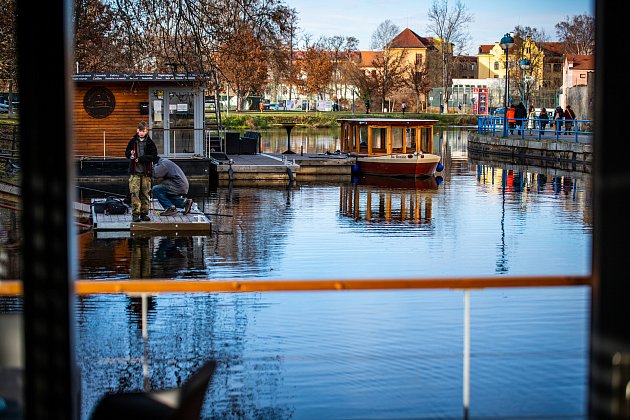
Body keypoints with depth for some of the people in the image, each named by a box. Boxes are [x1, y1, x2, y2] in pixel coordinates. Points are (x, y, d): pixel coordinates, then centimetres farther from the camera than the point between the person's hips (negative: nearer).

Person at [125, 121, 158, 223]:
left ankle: (144, 213, 13)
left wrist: (140, 159, -13)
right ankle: (135, 214, -4)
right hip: (134, 172, 0)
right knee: (134, 193, -7)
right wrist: (130, 154, -11)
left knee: (145, 193, 4)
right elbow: (127, 153, 13)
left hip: (146, 172, 0)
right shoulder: (133, 141, 7)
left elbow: (154, 156, -5)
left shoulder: (150, 143, 3)